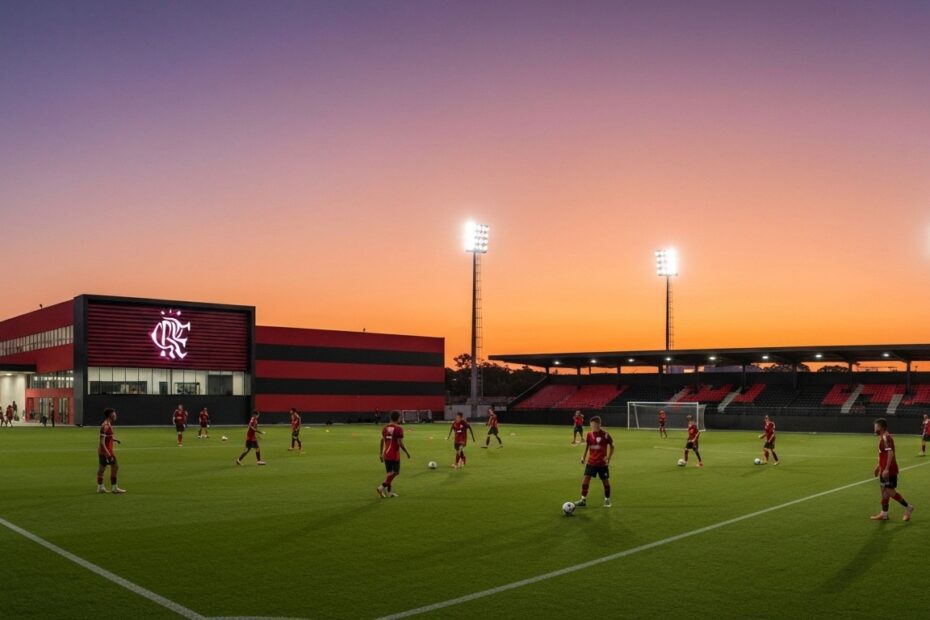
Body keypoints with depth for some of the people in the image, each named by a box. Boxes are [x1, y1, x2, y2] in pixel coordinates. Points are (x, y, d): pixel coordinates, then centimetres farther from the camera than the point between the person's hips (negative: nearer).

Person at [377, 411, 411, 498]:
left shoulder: (385, 428, 6)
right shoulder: (399, 428, -12)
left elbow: (382, 441, 6)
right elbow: (400, 443, -16)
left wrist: (381, 453, 13)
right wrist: (407, 452, -4)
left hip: (386, 454, 6)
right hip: (395, 454, -6)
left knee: (390, 473, 14)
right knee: (395, 472, 5)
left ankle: (389, 491, 15)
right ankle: (382, 487, -9)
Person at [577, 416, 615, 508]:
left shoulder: (605, 434, -10)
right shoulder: (589, 435, 1)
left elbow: (611, 446, 1)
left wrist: (608, 458, -5)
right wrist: (583, 457, 6)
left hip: (602, 463, -3)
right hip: (591, 462, 3)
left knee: (605, 481, 5)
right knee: (585, 478, -6)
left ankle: (607, 500, 23)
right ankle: (583, 499, 4)